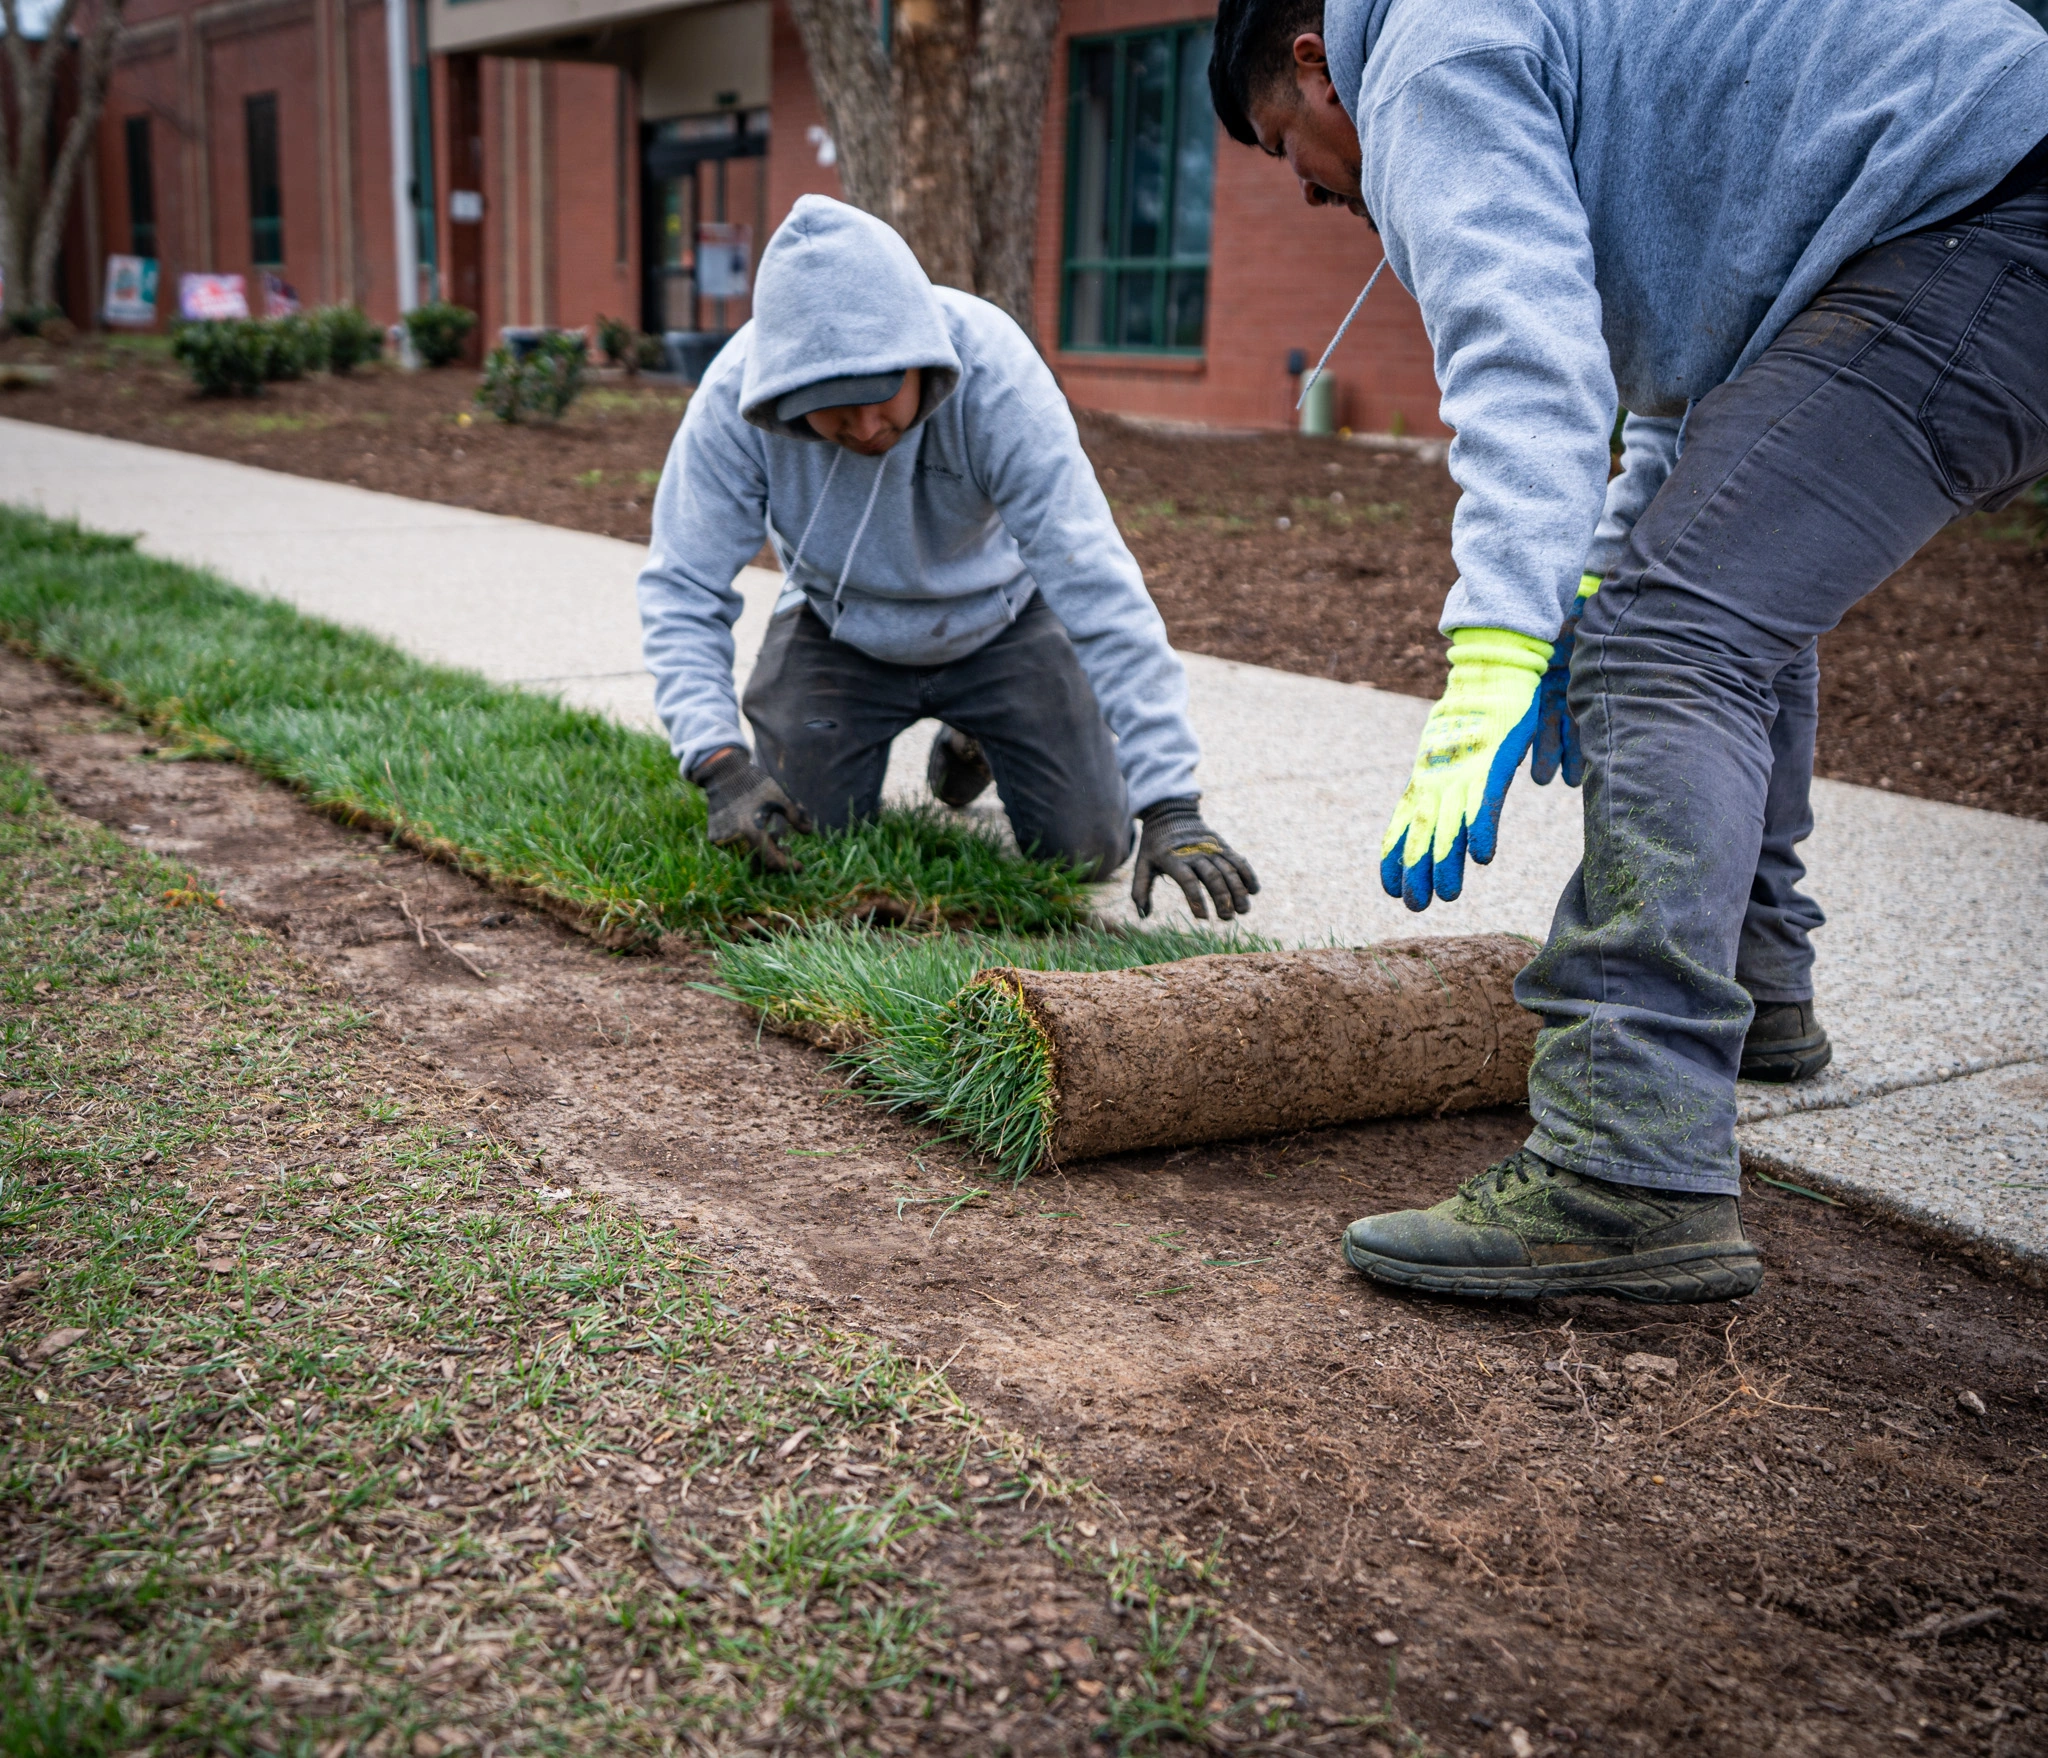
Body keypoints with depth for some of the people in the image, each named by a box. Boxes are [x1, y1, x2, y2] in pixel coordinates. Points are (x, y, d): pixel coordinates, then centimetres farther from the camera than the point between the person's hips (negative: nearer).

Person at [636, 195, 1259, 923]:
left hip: (997, 619, -1)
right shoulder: (733, 397, -30)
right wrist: (721, 765, -39)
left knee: (1087, 848, -6)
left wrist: (1171, 808, -43)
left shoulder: (993, 371, -36)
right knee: (801, 843, -7)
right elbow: (681, 590, -23)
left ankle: (974, 740, 26)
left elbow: (1096, 586, -39)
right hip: (838, 629, 1)